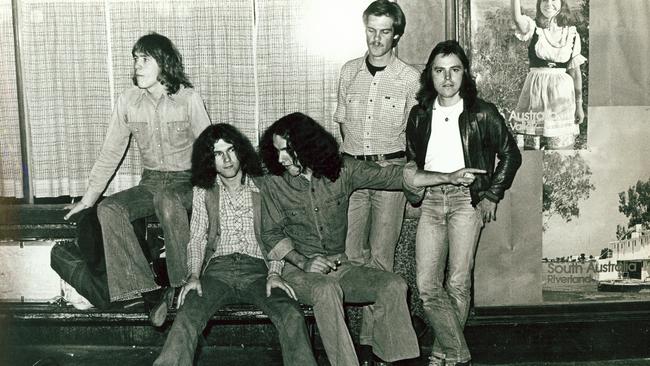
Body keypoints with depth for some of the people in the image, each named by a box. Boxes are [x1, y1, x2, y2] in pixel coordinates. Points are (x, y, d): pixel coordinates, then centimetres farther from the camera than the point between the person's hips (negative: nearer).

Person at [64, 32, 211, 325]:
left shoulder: (188, 98, -8)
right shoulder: (128, 100, 2)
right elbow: (110, 153, 7)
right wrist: (89, 197, 5)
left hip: (185, 182, -4)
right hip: (150, 183, 4)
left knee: (167, 201, -38)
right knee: (108, 209, -23)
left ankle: (184, 286, -24)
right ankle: (152, 293, -25)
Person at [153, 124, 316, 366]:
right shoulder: (203, 191, 16)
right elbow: (197, 238, 12)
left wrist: (274, 273, -10)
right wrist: (194, 275, -6)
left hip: (257, 269, 0)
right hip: (218, 268, 1)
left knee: (292, 316, -29)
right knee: (187, 317, -29)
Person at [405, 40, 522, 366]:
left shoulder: (482, 113, 1)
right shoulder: (420, 114, 11)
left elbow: (510, 154, 8)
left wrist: (492, 195, 4)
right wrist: (415, 187, 11)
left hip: (466, 197, -3)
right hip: (430, 199, 3)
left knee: (458, 283, -6)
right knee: (426, 284, -6)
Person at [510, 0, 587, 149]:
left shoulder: (572, 34, 7)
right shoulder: (533, 27, 2)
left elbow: (575, 70, 8)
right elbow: (517, 18, -22)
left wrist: (579, 105, 6)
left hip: (562, 94, 1)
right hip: (535, 92, -1)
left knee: (560, 145, 0)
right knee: (531, 145, -1)